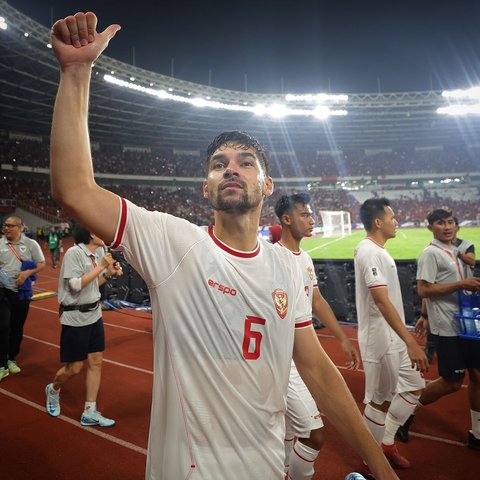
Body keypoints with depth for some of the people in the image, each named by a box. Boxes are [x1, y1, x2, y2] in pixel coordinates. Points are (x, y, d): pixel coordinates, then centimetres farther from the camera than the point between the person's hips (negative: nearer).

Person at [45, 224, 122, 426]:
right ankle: (53, 390, 37)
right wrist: (100, 267, -21)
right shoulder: (74, 253, -17)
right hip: (76, 317, -7)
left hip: (94, 315, 8)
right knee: (74, 368, 4)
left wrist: (109, 273, 1)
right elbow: (76, 285, -24)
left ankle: (90, 412, 18)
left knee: (96, 362, 7)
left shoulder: (94, 255, 5)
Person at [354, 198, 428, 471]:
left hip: (394, 337, 10)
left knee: (414, 387, 17)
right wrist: (411, 342, -32)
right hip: (380, 340, -10)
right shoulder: (369, 252, -21)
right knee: (380, 399, 4)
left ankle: (387, 443, 31)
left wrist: (406, 338, 21)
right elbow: (382, 301, -29)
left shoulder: (379, 251, 11)